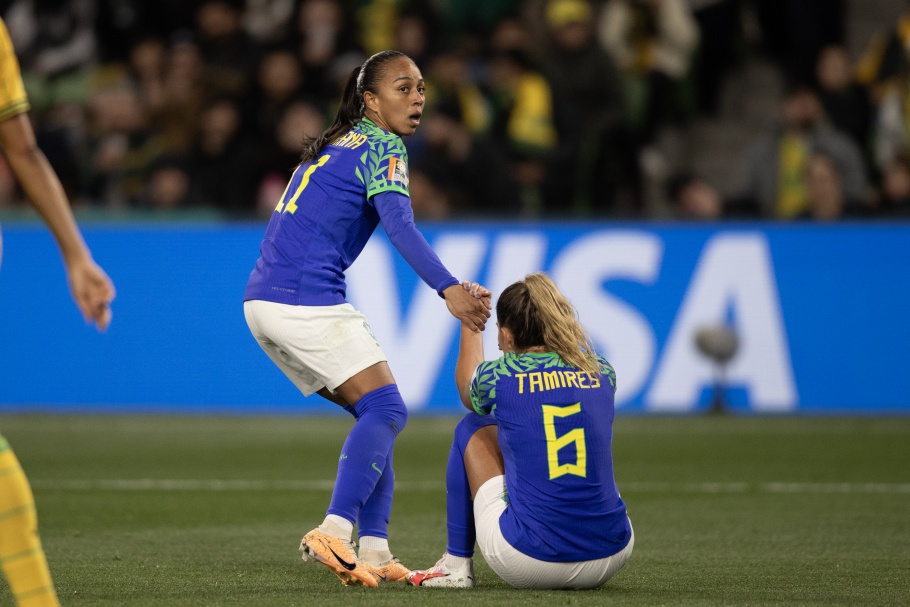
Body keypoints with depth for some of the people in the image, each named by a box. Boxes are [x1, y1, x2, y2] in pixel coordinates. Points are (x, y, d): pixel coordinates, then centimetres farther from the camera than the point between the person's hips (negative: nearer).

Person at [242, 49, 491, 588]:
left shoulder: (337, 145, 22)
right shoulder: (383, 148, -6)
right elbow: (399, 223, -22)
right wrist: (449, 288, -32)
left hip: (264, 299, 9)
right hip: (308, 300, -9)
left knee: (373, 412, 12)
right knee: (386, 410, -9)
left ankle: (373, 549, 4)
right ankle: (334, 531, -23)